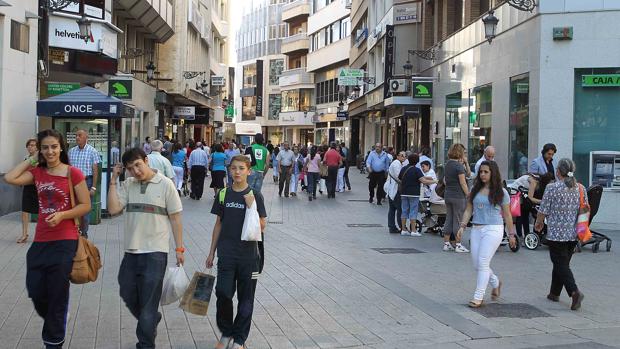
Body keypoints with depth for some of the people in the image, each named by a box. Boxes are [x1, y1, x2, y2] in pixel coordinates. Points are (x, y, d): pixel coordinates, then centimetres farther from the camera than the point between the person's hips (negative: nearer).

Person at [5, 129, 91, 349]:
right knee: (36, 292, 8)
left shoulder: (73, 173, -8)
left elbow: (85, 205, -7)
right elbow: (10, 179, -7)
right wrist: (31, 160, -1)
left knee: (57, 295, 5)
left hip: (65, 241, -4)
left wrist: (62, 215, -21)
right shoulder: (37, 172, 6)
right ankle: (54, 323, 38)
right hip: (40, 240, 5)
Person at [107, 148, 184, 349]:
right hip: (131, 251, 5)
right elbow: (113, 209, -6)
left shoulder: (165, 184, -6)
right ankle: (152, 321, 40)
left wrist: (179, 249, -3)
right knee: (127, 295, 15)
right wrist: (113, 180, -7)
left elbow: (175, 218, -2)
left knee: (148, 301, 2)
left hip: (155, 253, -4)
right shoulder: (128, 185, 4)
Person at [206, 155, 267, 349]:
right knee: (223, 293, -5)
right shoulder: (223, 195, 4)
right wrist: (212, 252, 12)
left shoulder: (255, 196, -3)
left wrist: (252, 207, -19)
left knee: (246, 298, 5)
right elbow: (219, 224, 11)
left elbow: (262, 226, -5)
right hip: (226, 254, 1)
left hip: (248, 254, -1)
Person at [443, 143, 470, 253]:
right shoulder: (459, 166, -15)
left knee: (449, 219, 12)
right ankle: (458, 245, 3)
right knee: (458, 221, -1)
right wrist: (468, 195, -9)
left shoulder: (447, 164, 9)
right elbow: (463, 183, -16)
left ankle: (446, 243, 15)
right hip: (458, 196, -8)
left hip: (447, 195, 8)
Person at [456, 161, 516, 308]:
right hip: (476, 229, 5)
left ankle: (478, 297, -4)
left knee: (483, 263, -11)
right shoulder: (475, 190, 10)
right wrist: (462, 226, -1)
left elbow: (507, 215, 4)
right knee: (477, 264, 7)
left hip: (493, 229, -5)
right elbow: (468, 210, 12)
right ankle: (495, 283, 34)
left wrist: (511, 234, 7)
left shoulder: (501, 192, 0)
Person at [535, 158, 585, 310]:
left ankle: (575, 292, -19)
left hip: (556, 234, -6)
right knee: (562, 262, 17)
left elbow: (543, 211, -8)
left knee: (561, 264, -1)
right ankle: (555, 293, 27)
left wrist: (538, 223, 11)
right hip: (574, 234, 6)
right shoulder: (581, 188, 3)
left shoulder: (552, 188, -12)